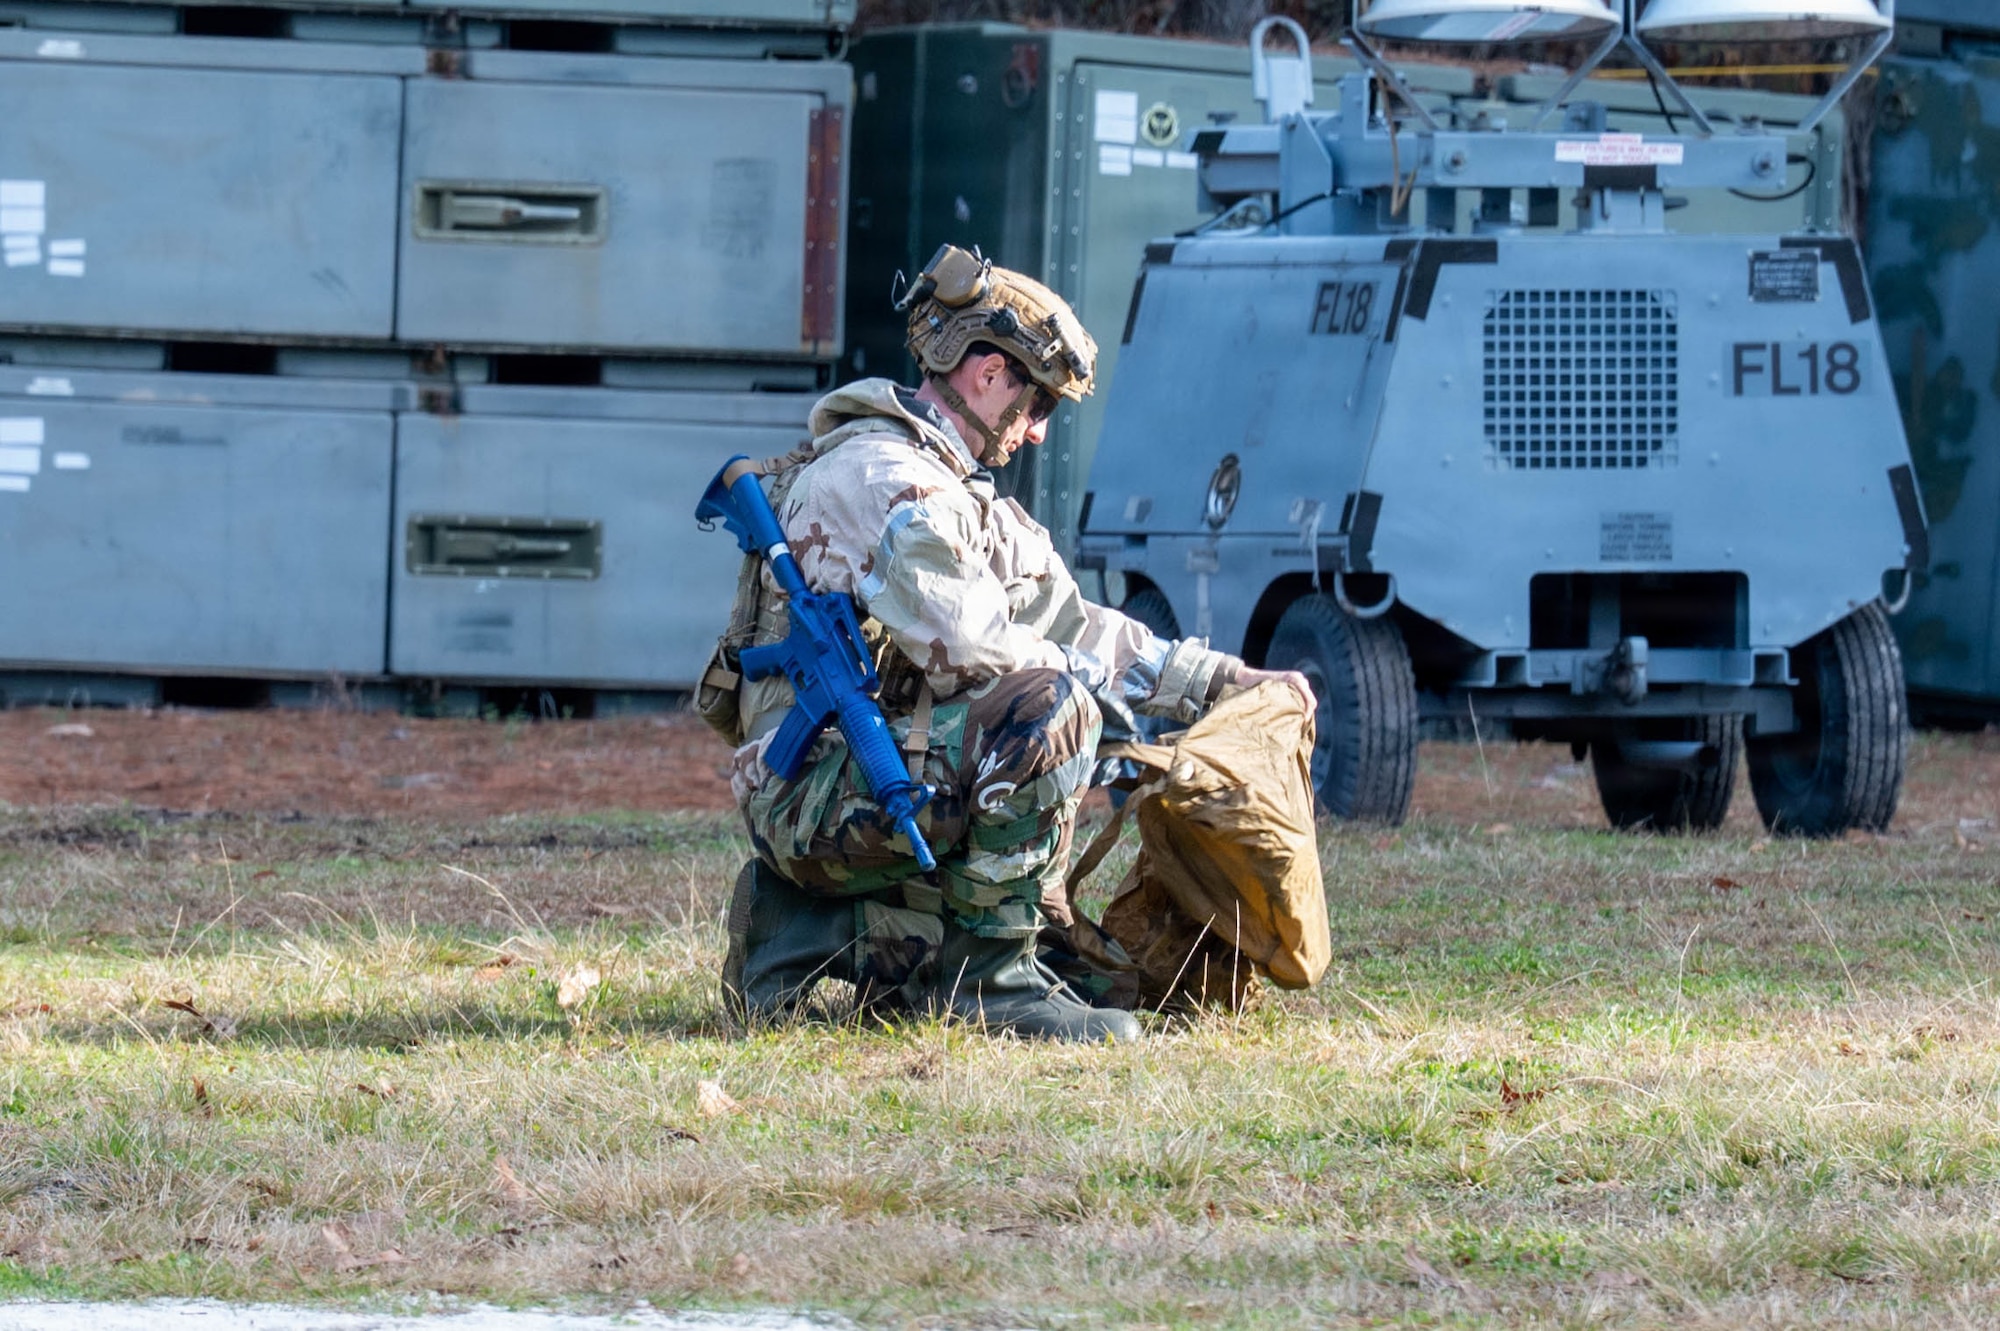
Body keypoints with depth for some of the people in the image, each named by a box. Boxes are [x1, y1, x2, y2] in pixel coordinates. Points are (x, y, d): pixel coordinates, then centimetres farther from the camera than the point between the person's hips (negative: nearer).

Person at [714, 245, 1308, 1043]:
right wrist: (1076, 681, -4)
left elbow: (1067, 623, 26)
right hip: (816, 790, -10)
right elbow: (963, 646, -21)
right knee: (1046, 708, -28)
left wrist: (1222, 682, 23)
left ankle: (812, 926, 13)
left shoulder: (955, 492, 21)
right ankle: (984, 976, -21)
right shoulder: (883, 475, -12)